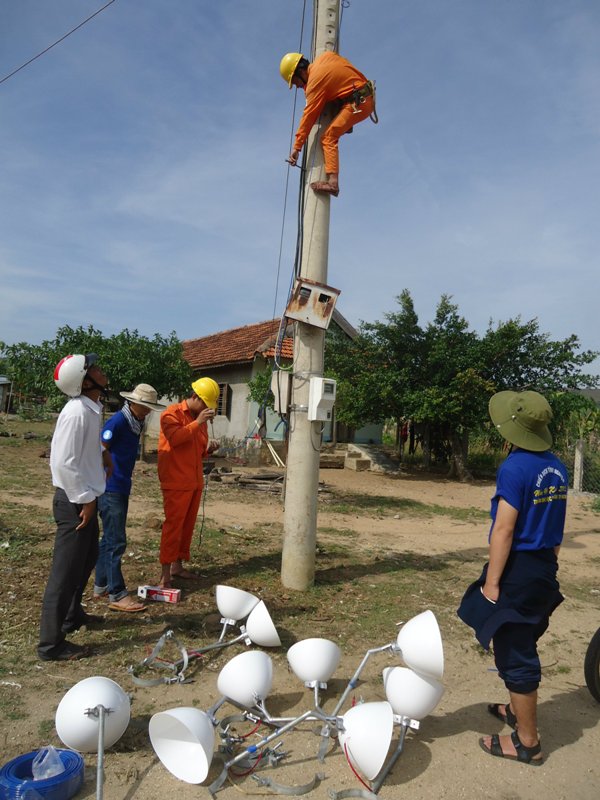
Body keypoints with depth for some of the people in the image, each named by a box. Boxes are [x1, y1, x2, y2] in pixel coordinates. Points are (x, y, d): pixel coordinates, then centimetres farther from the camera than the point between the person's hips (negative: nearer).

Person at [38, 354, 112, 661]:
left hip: (86, 497, 10)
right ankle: (51, 643, 11)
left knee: (87, 558, 24)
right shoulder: (77, 412, -23)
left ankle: (72, 615, 42)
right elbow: (64, 463, -25)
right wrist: (84, 500, -18)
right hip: (75, 501, -10)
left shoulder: (91, 408, 6)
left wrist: (101, 453, 6)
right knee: (66, 570, -1)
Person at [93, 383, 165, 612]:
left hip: (122, 488, 9)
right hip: (110, 489, -9)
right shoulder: (117, 421, -17)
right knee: (116, 541, -5)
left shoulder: (136, 424, 9)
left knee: (109, 539, 15)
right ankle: (117, 595, 2)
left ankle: (101, 586, 25)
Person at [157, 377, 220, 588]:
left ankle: (177, 565, 23)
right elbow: (175, 438, -23)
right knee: (173, 525, -6)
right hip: (176, 481, -8)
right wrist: (197, 423, -23)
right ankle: (165, 574, -1)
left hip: (195, 481, 8)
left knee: (188, 524, 11)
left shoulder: (200, 419, 17)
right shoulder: (172, 413, -6)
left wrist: (208, 449, 4)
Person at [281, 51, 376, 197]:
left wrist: (297, 147, -12)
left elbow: (308, 116, -14)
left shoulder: (315, 81, -13)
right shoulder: (325, 57, 9)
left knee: (328, 137, -18)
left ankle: (333, 182, -29)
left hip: (358, 103, -10)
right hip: (368, 98, 10)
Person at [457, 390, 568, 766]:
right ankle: (519, 709, 43)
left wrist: (490, 583, -16)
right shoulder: (557, 468, 5)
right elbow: (554, 525, 12)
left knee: (515, 654, 5)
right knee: (523, 646, 25)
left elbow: (504, 530, -21)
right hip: (545, 569, 9)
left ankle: (527, 741, 19)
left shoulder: (516, 467, -21)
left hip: (518, 570, -9)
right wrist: (548, 563, 22)